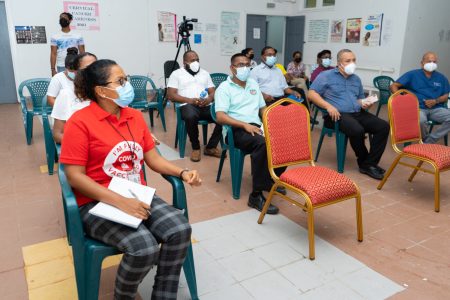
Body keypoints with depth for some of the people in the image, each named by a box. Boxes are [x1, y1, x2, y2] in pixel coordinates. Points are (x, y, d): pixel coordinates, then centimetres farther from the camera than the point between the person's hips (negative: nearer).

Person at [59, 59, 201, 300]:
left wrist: (182, 173, -7)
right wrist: (120, 202, -23)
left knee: (180, 230, -19)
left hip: (138, 196, 6)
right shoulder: (80, 122, -10)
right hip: (98, 204, -5)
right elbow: (75, 176, -14)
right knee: (144, 247, -28)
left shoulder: (135, 116, 8)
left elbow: (153, 158, 11)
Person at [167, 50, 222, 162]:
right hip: (188, 105, -4)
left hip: (206, 106, 4)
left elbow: (213, 92, 18)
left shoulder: (205, 73, 25)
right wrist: (190, 100, -13)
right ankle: (195, 148, -16)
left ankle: (211, 147, -10)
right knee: (191, 117, -40)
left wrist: (208, 99, -8)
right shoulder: (177, 74, 12)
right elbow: (171, 95, 1)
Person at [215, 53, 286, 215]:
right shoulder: (224, 88, 1)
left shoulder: (253, 84, 22)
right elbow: (220, 116, -11)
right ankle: (256, 195, -31)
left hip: (256, 127, 6)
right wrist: (245, 125, -22)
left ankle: (272, 179, 1)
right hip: (236, 130, -6)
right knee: (262, 143, -36)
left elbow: (263, 108, 24)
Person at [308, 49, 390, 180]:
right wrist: (328, 106, -18)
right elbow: (311, 93, -5)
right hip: (338, 114, -6)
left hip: (358, 113, 7)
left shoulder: (356, 79, 24)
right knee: (357, 130, -35)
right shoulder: (326, 75, 4)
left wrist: (364, 104, 5)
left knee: (384, 126, -16)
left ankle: (369, 164, -15)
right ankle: (364, 162, -9)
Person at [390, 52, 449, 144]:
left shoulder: (441, 78, 18)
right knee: (421, 120, -39)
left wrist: (436, 101, -6)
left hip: (436, 109, 4)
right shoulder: (412, 74, 7)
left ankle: (429, 142, -14)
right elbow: (393, 86, 1)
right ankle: (425, 139, -4)